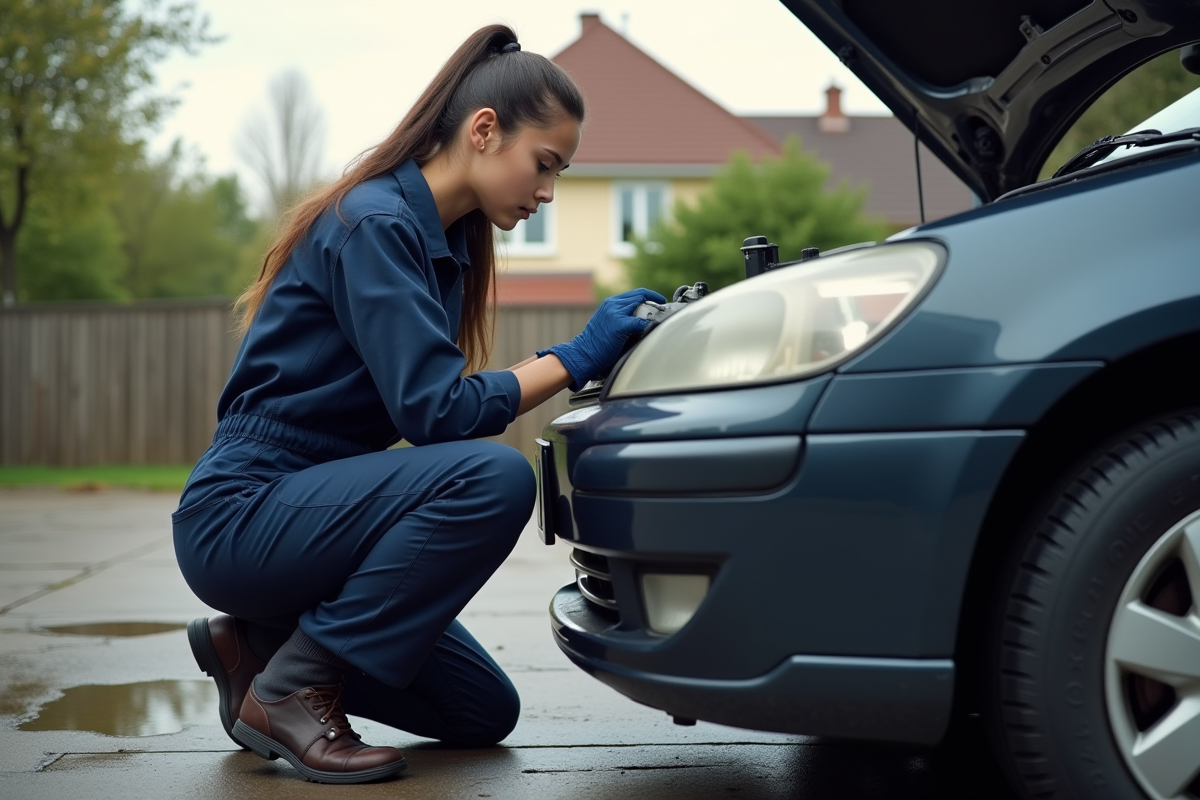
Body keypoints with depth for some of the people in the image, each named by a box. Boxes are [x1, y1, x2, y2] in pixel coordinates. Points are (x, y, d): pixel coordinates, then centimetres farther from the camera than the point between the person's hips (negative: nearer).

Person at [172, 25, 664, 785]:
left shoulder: (444, 238, 11)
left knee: (486, 715, 10)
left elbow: (431, 402, 11)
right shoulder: (373, 223, -18)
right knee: (494, 479, -31)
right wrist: (573, 359, -18)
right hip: (241, 516, -10)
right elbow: (434, 411, -24)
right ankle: (290, 689, -17)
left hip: (304, 513, 10)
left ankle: (257, 643, 15)